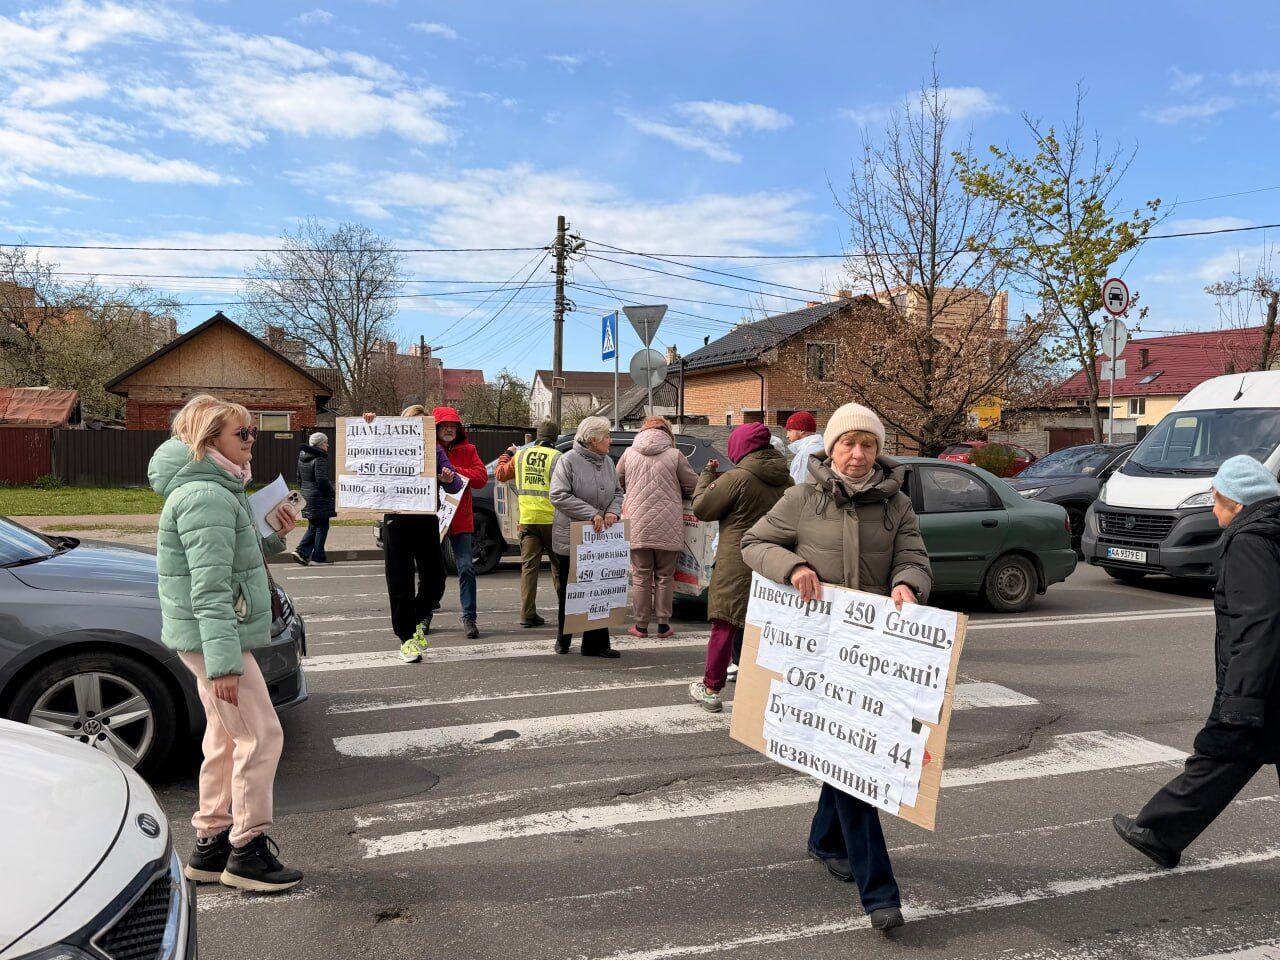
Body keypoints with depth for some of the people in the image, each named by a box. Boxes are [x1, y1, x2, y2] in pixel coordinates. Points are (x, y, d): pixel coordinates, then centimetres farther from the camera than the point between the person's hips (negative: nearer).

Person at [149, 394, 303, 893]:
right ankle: (247, 851, 6)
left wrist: (273, 538, 5)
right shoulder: (206, 498, -19)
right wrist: (224, 662, -27)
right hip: (212, 637, -11)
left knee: (227, 740, 16)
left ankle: (212, 845, 27)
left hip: (215, 635, 11)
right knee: (261, 737, -5)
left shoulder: (218, 491, 13)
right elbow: (209, 589, -25)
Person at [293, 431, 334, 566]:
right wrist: (332, 493, -11)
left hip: (307, 496, 9)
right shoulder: (319, 458, -16)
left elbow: (299, 478, 19)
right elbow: (322, 480, -22)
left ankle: (302, 552, 6)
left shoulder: (302, 458, 12)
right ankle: (318, 557, 5)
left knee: (313, 526, 17)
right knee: (322, 526, 2)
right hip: (319, 498, -8)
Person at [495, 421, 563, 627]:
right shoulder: (557, 457, -7)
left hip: (527, 519, 3)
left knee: (529, 565, 5)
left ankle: (527, 614, 1)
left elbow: (500, 474, 19)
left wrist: (506, 455, 35)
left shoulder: (520, 455, 6)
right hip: (551, 519, -3)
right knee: (559, 566, 10)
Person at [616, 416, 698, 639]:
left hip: (637, 527, 1)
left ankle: (641, 625, 14)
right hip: (668, 528, -1)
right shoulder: (675, 455, -5)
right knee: (665, 577, 10)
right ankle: (663, 625, 14)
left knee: (641, 577, 9)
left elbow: (617, 483, 15)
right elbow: (693, 486, 2)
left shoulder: (629, 454, 2)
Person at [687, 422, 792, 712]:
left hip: (736, 567, -6)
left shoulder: (736, 478, -15)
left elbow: (701, 508, -7)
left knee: (724, 627, 3)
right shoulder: (786, 481, 6)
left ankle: (711, 689, 11)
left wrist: (707, 475, 6)